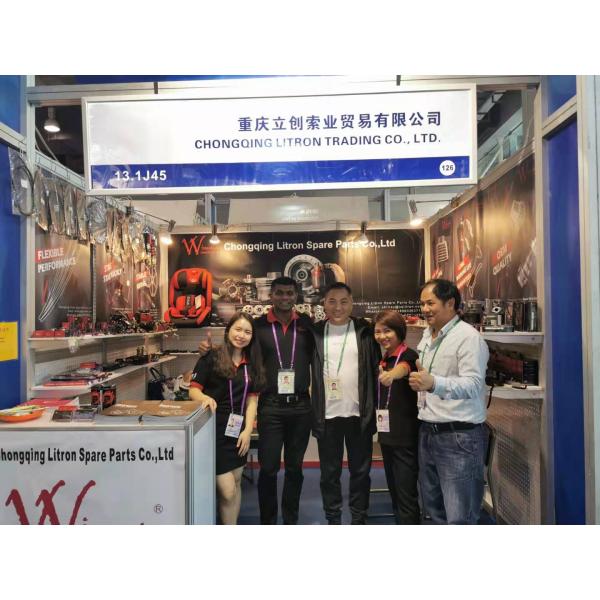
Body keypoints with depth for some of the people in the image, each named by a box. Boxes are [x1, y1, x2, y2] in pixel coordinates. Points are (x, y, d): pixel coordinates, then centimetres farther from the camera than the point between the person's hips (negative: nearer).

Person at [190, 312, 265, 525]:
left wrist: (248, 430, -4)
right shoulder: (211, 358, -7)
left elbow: (251, 400, 6)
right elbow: (193, 390, -6)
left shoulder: (252, 364, 8)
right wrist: (206, 398, -28)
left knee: (236, 483, 15)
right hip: (214, 430, -5)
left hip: (238, 431, 5)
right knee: (227, 491, -5)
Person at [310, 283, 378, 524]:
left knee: (360, 471, 12)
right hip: (327, 415, 1)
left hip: (359, 413, 0)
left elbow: (375, 368, 0)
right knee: (329, 473, 13)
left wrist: (373, 408, -3)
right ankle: (333, 521, 29)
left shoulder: (365, 331, -2)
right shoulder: (316, 332, 0)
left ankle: (359, 521, 29)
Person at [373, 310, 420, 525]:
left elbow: (404, 367, -41)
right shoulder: (384, 360, 9)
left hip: (405, 437, -8)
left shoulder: (408, 355, -15)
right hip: (387, 434, 8)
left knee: (406, 496, -2)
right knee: (394, 492, 18)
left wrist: (392, 374, -59)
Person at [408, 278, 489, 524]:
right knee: (433, 508, 18)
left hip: (459, 436, -8)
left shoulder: (468, 336, -12)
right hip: (427, 432, 8)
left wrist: (433, 383, -37)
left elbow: (473, 384, -24)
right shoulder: (427, 336, 14)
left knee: (459, 517, -2)